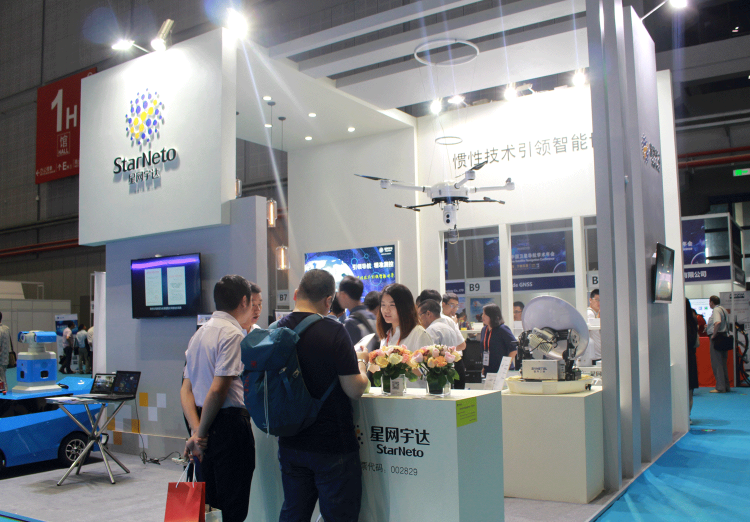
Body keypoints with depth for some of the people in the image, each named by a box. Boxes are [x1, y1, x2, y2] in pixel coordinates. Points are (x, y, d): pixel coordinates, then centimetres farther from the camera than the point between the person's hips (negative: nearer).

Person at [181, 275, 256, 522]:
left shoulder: (200, 333, 14)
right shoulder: (233, 334, -13)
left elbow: (186, 389, 9)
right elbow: (218, 390, -19)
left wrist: (196, 430, -1)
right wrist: (201, 433, -9)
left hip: (206, 424, 9)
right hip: (229, 423, -9)